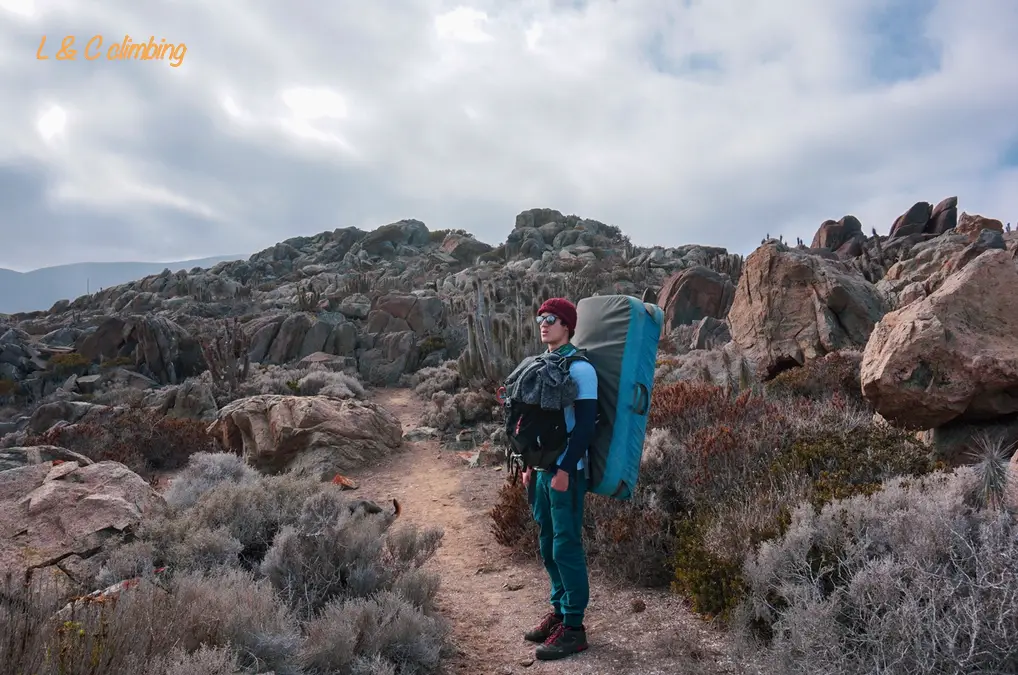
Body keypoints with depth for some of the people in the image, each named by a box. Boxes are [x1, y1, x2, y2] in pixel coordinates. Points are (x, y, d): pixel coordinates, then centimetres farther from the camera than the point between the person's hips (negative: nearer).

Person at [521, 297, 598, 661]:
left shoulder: (580, 368, -13)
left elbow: (585, 425, -17)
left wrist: (566, 470, -20)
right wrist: (529, 463, 16)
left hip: (566, 471, -8)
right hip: (543, 468, 8)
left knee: (567, 547, -3)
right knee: (549, 545, 15)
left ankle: (574, 627, 7)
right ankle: (559, 611, 28)